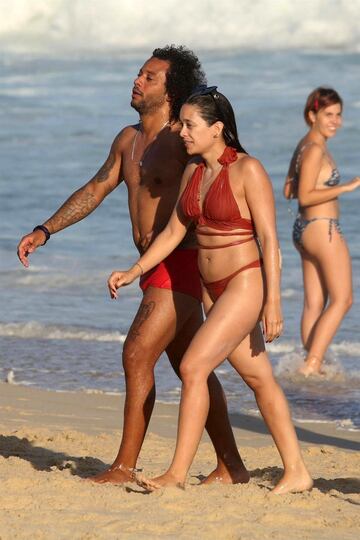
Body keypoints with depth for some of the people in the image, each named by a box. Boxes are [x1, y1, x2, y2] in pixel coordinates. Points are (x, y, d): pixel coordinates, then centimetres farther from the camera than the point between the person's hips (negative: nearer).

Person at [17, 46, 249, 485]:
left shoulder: (184, 141, -12)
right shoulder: (129, 140, 14)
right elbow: (95, 190, 20)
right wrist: (44, 231, 14)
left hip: (182, 266, -9)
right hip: (155, 268, 9)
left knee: (137, 355, -13)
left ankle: (124, 467, -9)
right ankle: (230, 468, 19)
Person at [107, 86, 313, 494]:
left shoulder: (247, 171, -13)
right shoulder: (193, 172, 8)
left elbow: (269, 238, -14)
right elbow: (173, 232, 14)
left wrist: (272, 301, -18)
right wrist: (134, 271, 5)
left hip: (245, 284, -8)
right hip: (212, 289, 8)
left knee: (192, 367, -16)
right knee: (258, 379, 12)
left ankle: (178, 472, -12)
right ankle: (296, 472, 19)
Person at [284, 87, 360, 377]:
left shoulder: (305, 146, 12)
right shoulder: (315, 149, -17)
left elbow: (289, 191, 18)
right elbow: (305, 197, -22)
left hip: (305, 229, 9)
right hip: (322, 229, -9)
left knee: (314, 303, 11)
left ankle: (313, 365, 12)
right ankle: (312, 363, -8)